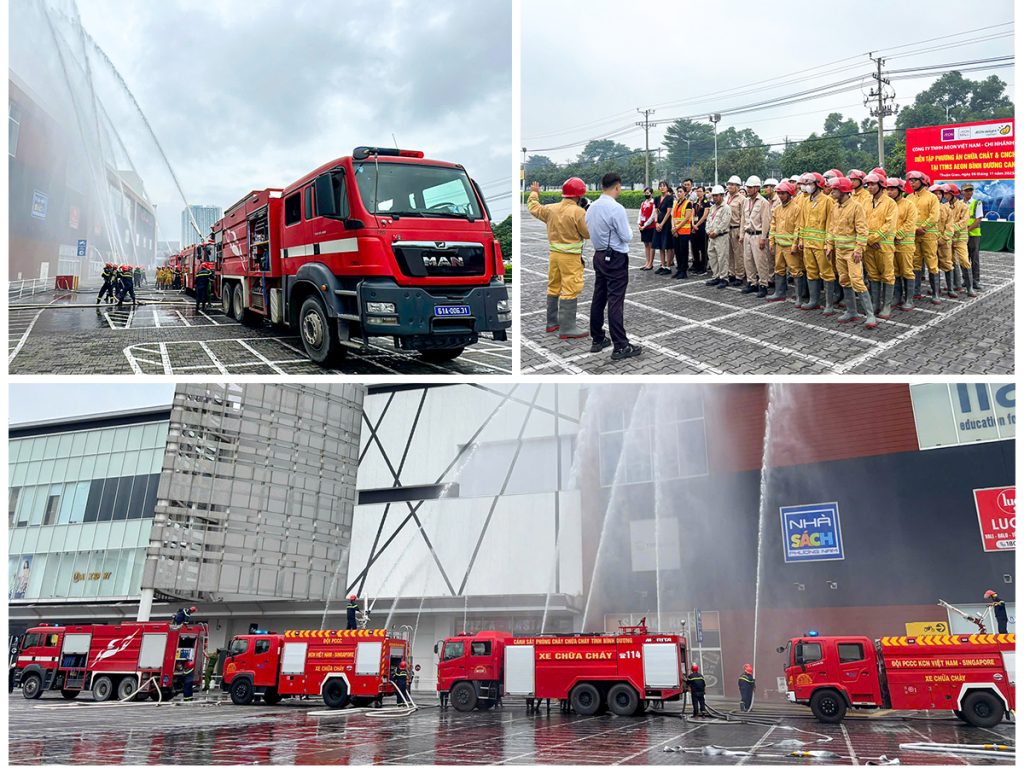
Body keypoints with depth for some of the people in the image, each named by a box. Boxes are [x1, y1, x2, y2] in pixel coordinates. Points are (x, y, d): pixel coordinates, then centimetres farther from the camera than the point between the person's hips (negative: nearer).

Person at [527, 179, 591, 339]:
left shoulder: (551, 209, 4)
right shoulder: (578, 212, -15)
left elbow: (534, 208, 21)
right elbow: (588, 233, -10)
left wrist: (534, 194, 39)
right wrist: (589, 217, 7)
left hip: (553, 254, 7)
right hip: (570, 256, -7)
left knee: (553, 288, 18)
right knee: (570, 291, -5)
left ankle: (552, 322, 27)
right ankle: (567, 328, -6)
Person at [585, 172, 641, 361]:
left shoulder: (592, 207, 5)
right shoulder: (617, 209, -18)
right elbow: (626, 237, -14)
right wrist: (628, 230, 6)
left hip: (598, 255, 8)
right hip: (616, 258, -7)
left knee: (598, 298, 12)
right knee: (615, 301, -7)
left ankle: (597, 340, 20)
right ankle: (620, 347, -4)